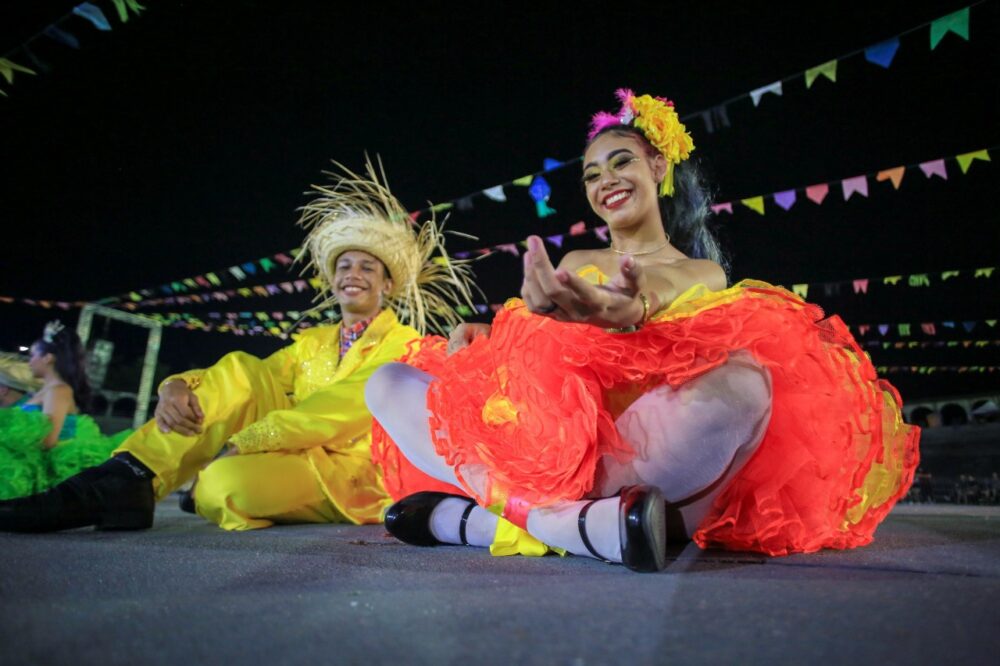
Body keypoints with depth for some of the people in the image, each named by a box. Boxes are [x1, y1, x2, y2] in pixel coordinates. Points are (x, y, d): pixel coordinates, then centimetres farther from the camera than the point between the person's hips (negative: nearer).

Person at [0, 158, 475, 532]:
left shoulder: (403, 343, -2)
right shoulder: (312, 343, 19)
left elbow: (345, 408, -19)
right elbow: (254, 380, 5)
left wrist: (241, 443, -24)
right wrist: (178, 387, -17)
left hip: (354, 475, -6)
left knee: (223, 484, -33)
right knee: (237, 371, -12)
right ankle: (124, 485, -18)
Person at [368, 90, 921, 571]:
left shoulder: (702, 273, 14)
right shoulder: (575, 264, 26)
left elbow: (657, 294, -10)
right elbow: (531, 335, 14)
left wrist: (626, 306, -36)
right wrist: (477, 337, -10)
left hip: (639, 447, -3)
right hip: (547, 438, 4)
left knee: (741, 383, -34)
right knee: (389, 383, -11)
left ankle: (498, 512, -28)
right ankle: (587, 524, -30)